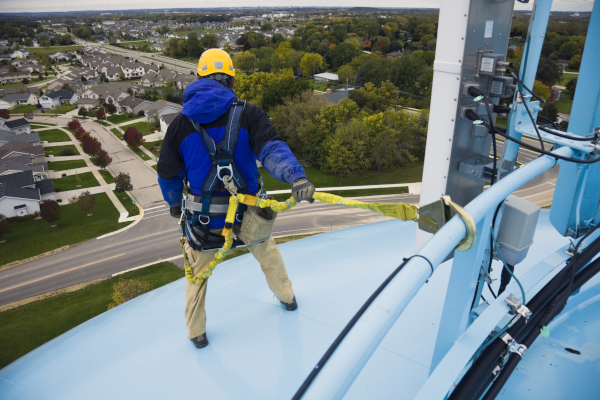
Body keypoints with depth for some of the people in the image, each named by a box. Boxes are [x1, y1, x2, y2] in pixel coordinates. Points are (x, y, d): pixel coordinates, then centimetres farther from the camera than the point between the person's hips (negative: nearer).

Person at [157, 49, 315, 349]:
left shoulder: (181, 123, -5)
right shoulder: (248, 114, -10)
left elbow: (168, 175, 4)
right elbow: (271, 149, -30)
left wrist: (174, 204, 22)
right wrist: (296, 176, -40)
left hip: (202, 221, 0)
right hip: (247, 217, 0)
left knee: (198, 272, 24)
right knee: (267, 250, 30)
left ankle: (197, 333, 39)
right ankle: (287, 297, 51)